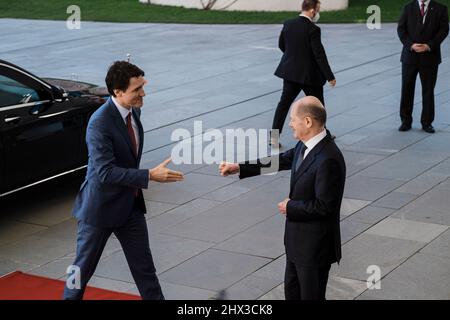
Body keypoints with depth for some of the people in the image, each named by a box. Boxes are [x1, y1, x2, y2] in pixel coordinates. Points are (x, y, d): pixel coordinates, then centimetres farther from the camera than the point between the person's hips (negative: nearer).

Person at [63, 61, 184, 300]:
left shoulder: (133, 110, 0)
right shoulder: (100, 123, -26)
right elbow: (106, 172, -29)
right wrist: (150, 176, -32)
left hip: (131, 204, 7)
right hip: (101, 207, -7)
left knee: (144, 266, 11)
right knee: (83, 267, 10)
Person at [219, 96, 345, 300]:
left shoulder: (328, 160, -29)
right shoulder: (306, 145, -1)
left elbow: (323, 206, -28)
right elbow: (282, 160, 13)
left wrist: (291, 207, -14)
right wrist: (239, 168, 11)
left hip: (315, 245, -9)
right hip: (297, 238, 9)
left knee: (311, 295, 6)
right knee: (292, 290, 23)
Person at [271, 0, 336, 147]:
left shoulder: (288, 24, -1)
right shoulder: (313, 29, -19)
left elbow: (281, 45, 12)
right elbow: (319, 55, -19)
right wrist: (330, 77, -13)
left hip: (290, 71, 5)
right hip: (309, 74, -5)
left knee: (284, 103, 9)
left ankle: (274, 136, 4)